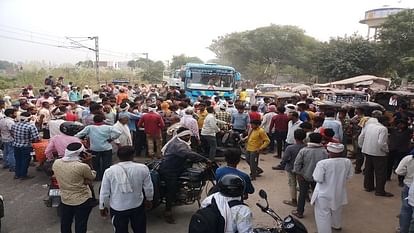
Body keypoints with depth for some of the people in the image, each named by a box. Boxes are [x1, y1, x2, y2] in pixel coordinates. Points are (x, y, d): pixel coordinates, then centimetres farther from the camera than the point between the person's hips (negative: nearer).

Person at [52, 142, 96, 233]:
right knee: (80, 225, 11)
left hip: (65, 199, 5)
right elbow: (92, 177, -8)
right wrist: (88, 163, -3)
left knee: (65, 223, 23)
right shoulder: (82, 166, -27)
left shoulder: (56, 163, -8)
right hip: (82, 200, -5)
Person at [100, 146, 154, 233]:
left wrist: (103, 207, 10)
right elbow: (148, 187, -2)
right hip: (138, 206, 1)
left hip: (117, 208, 0)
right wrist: (149, 200, 15)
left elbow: (104, 192, -6)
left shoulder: (109, 171, -13)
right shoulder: (143, 168, -13)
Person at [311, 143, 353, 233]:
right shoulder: (347, 162, -11)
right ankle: (337, 225, 52)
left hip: (325, 194, -6)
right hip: (339, 192, 6)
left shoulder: (322, 163, -26)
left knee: (323, 214, 7)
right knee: (337, 210, 30)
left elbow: (318, 179, -22)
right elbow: (349, 176, 1)